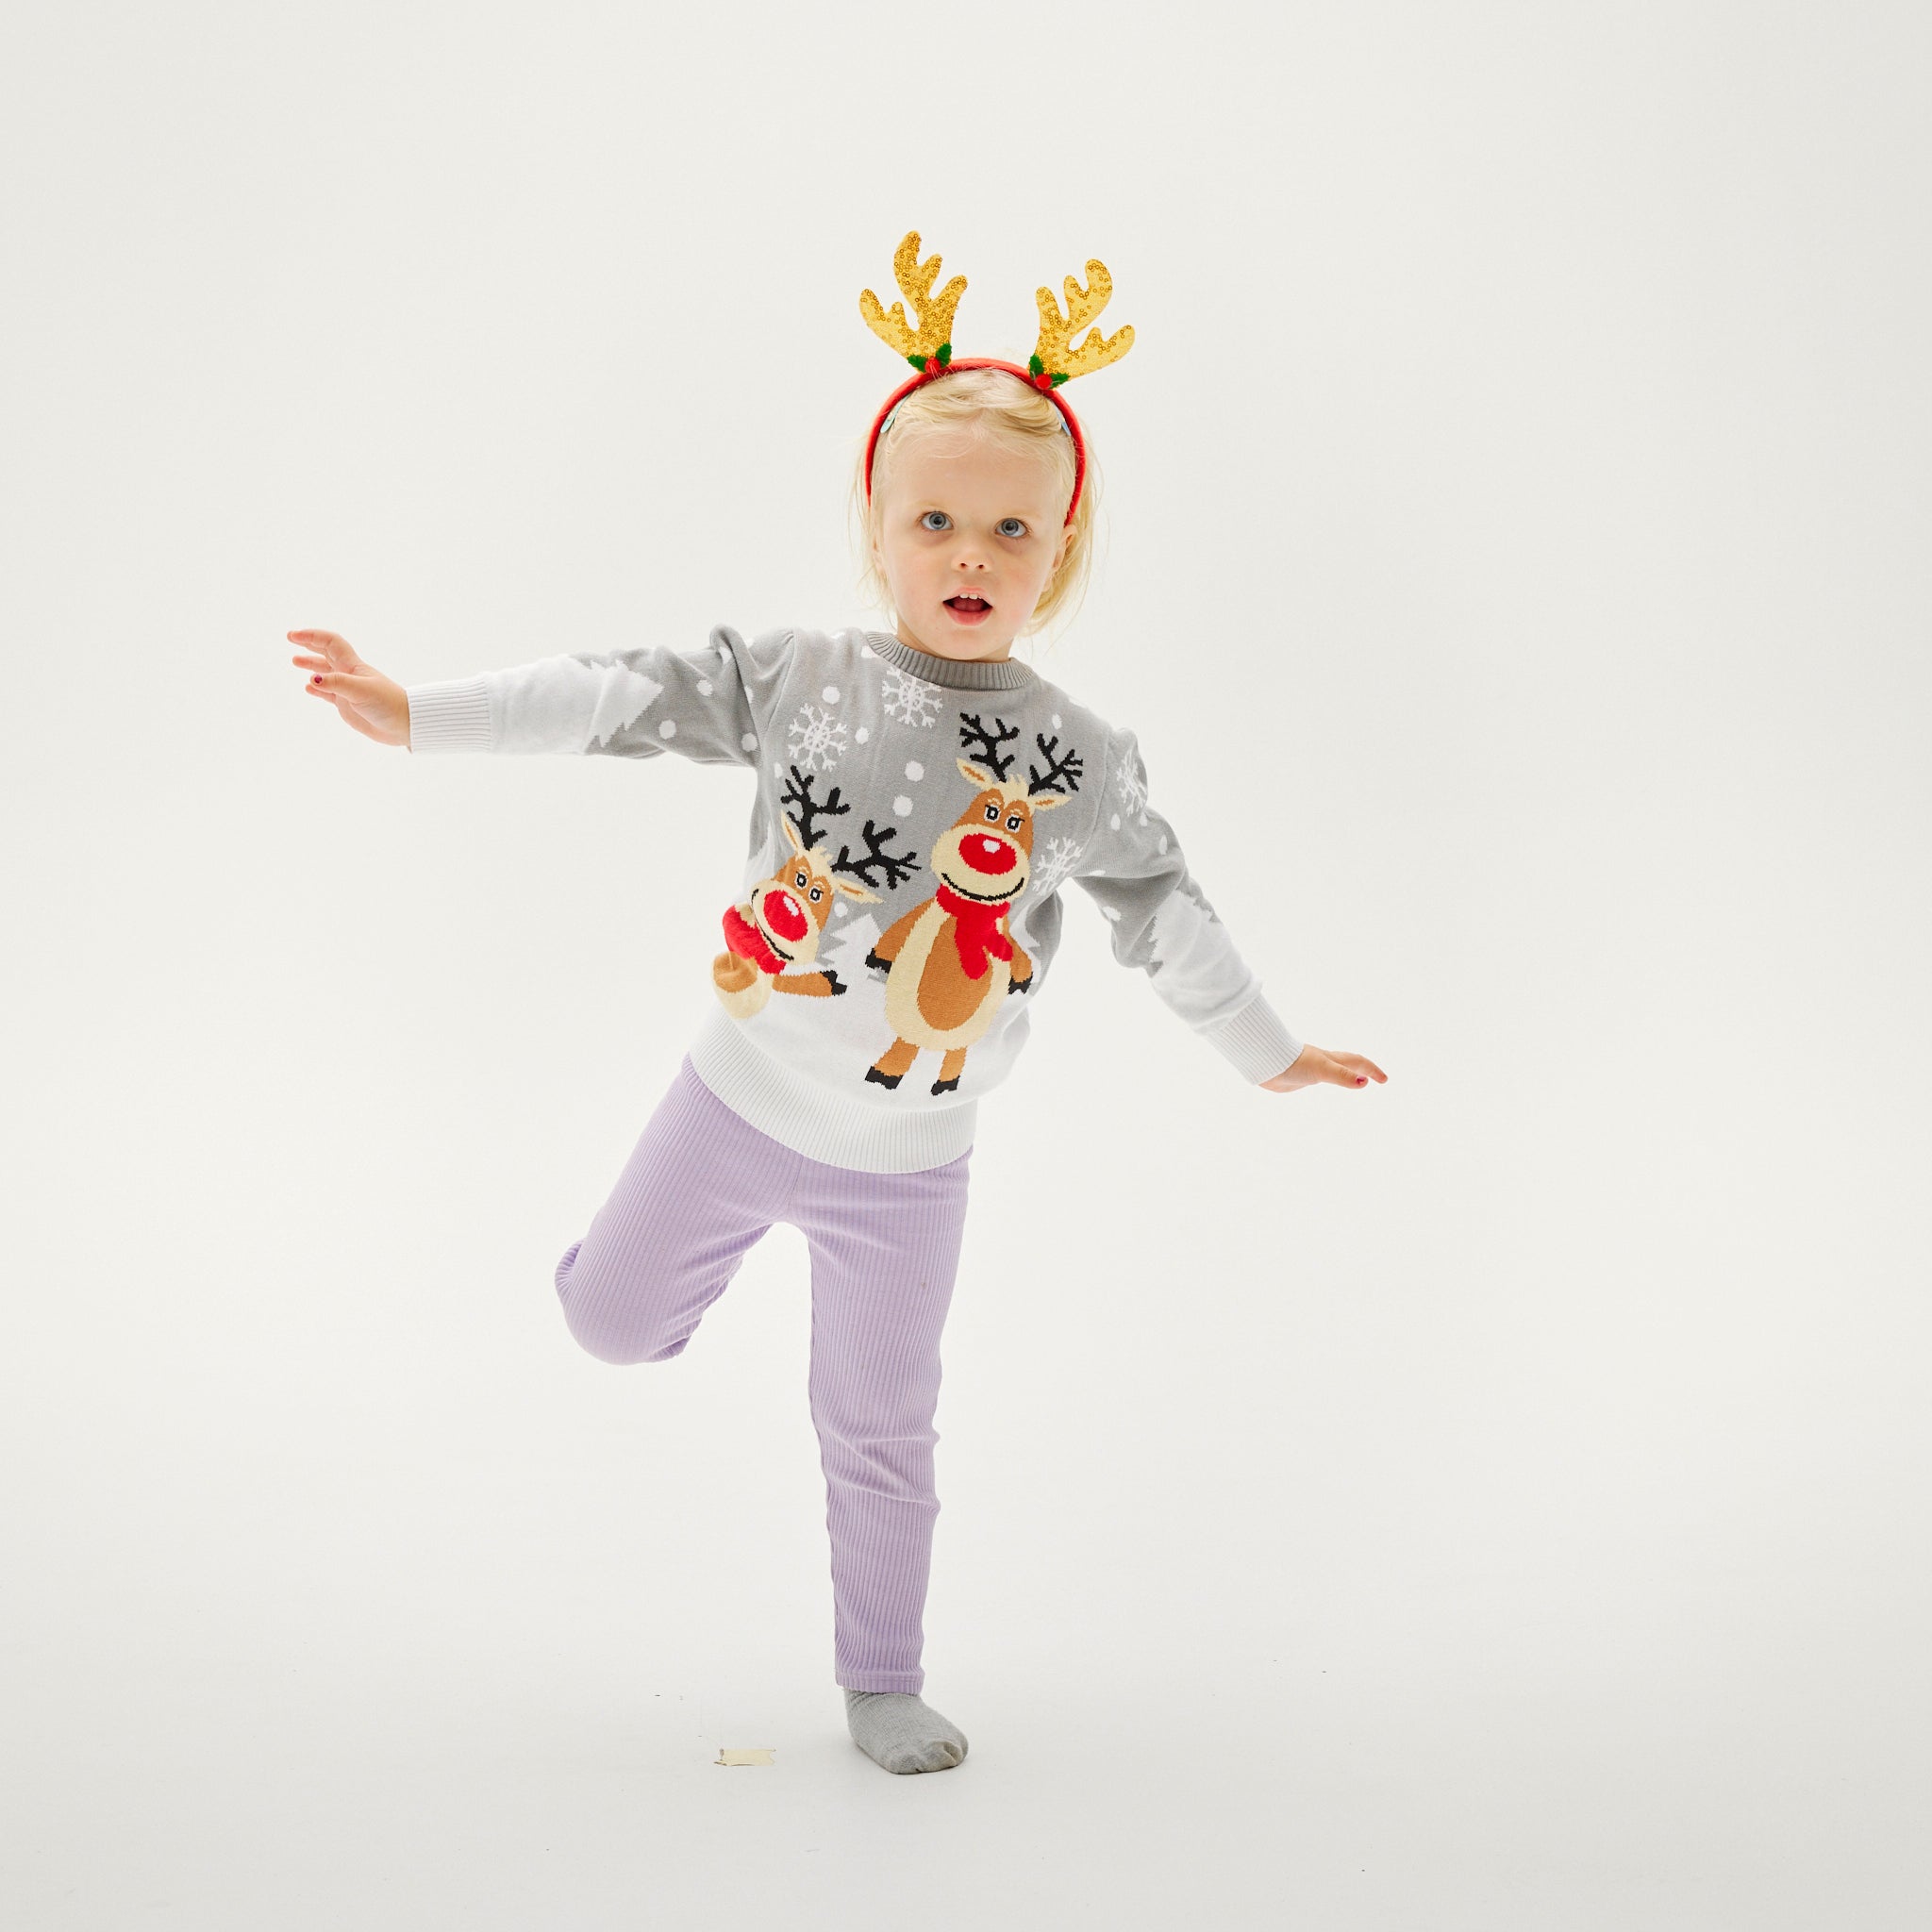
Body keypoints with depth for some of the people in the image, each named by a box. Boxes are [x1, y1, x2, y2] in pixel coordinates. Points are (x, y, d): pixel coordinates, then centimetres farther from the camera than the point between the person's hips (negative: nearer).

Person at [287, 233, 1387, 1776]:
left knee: (880, 1433, 13)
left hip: (906, 1162, 0)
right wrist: (417, 712, -17)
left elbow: (1165, 917, 0)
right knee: (613, 1322, 15)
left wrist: (1270, 1053, 8)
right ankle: (687, 1240, 50)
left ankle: (882, 1681, 34)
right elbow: (623, 697, -12)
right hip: (742, 1101, 0)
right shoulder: (798, 677, -12)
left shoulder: (1081, 761, -10)